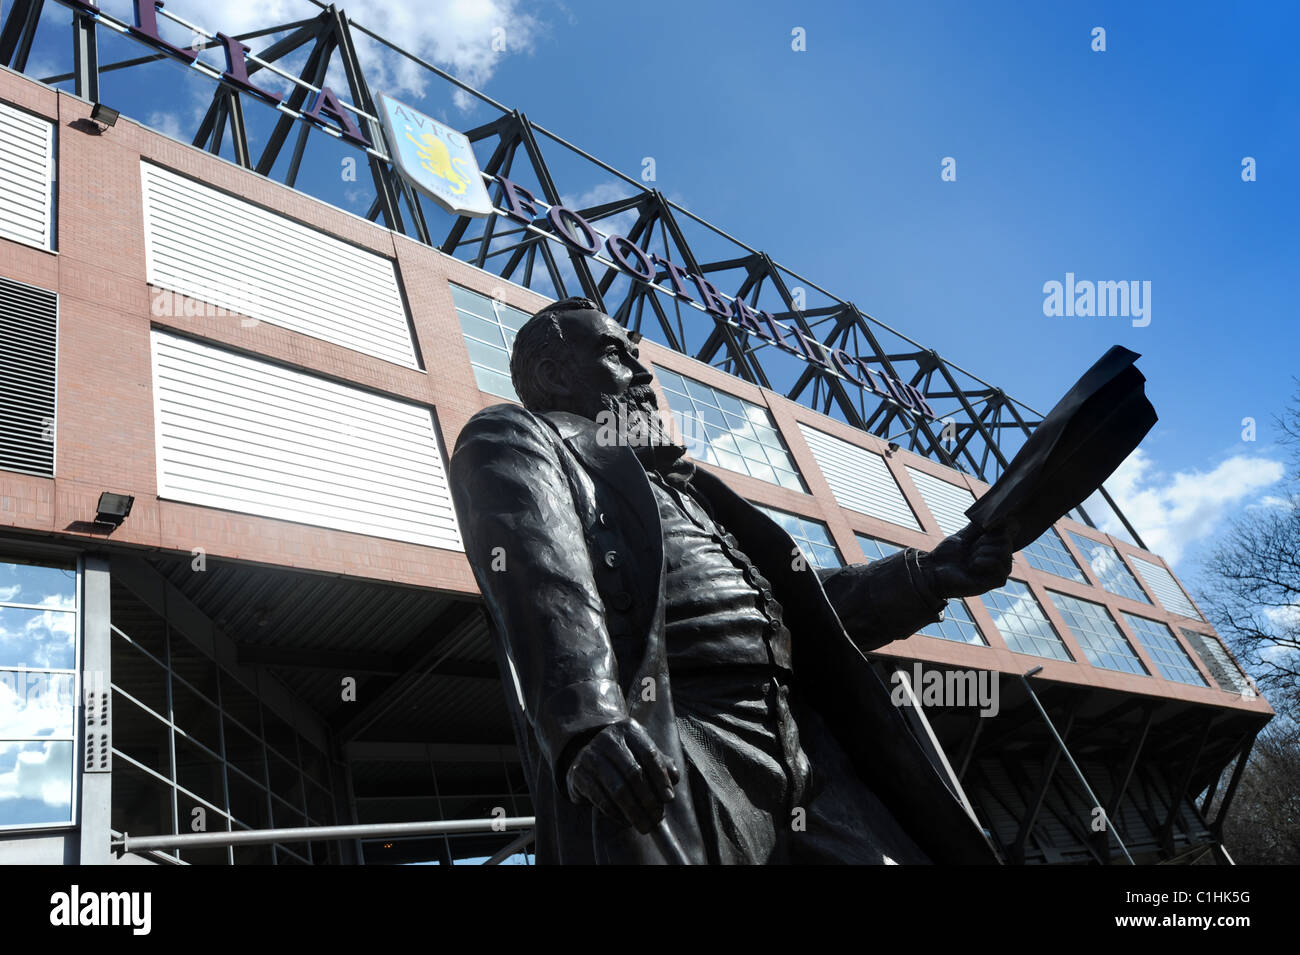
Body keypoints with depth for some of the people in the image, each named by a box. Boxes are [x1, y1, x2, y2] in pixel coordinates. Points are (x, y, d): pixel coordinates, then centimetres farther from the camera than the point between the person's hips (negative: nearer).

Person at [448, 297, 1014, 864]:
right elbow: (537, 573, -9)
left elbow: (792, 604, 32)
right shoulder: (510, 438, 13)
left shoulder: (677, 481, 34)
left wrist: (928, 576, 19)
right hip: (649, 753, -7)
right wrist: (584, 712, -27)